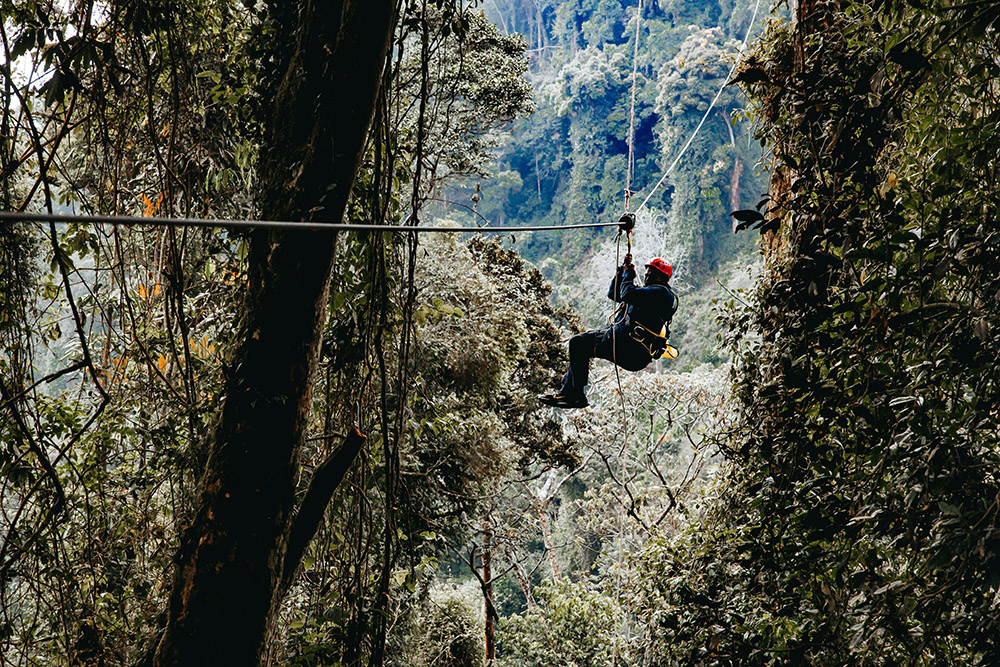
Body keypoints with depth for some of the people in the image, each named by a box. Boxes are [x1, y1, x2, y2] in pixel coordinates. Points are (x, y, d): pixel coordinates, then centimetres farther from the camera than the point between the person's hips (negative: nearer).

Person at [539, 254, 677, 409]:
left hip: (632, 352, -10)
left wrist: (628, 273, -2)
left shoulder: (662, 292, -6)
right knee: (579, 342, 18)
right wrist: (622, 269, 19)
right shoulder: (650, 292, 27)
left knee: (578, 343, -13)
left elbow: (628, 294, -20)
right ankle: (567, 390, 12)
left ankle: (574, 396, -10)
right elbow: (614, 294, 29)